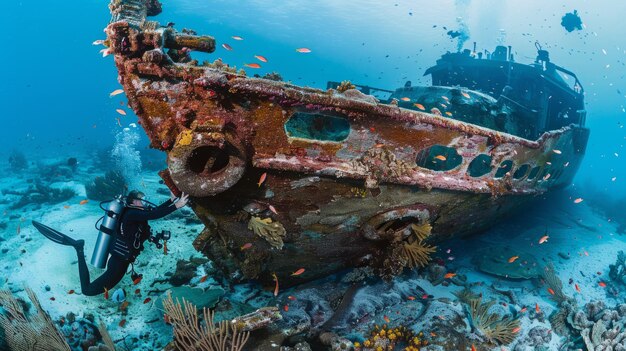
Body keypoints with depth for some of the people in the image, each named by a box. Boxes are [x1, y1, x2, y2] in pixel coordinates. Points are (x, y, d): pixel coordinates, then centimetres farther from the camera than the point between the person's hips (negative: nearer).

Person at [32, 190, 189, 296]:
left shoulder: (133, 212, 6)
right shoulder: (132, 214, -22)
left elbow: (155, 211, 14)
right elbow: (154, 215, -36)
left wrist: (171, 200, 5)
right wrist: (176, 206, -39)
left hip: (118, 257, 10)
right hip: (119, 262, -10)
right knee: (88, 290, -1)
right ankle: (80, 249, 6)